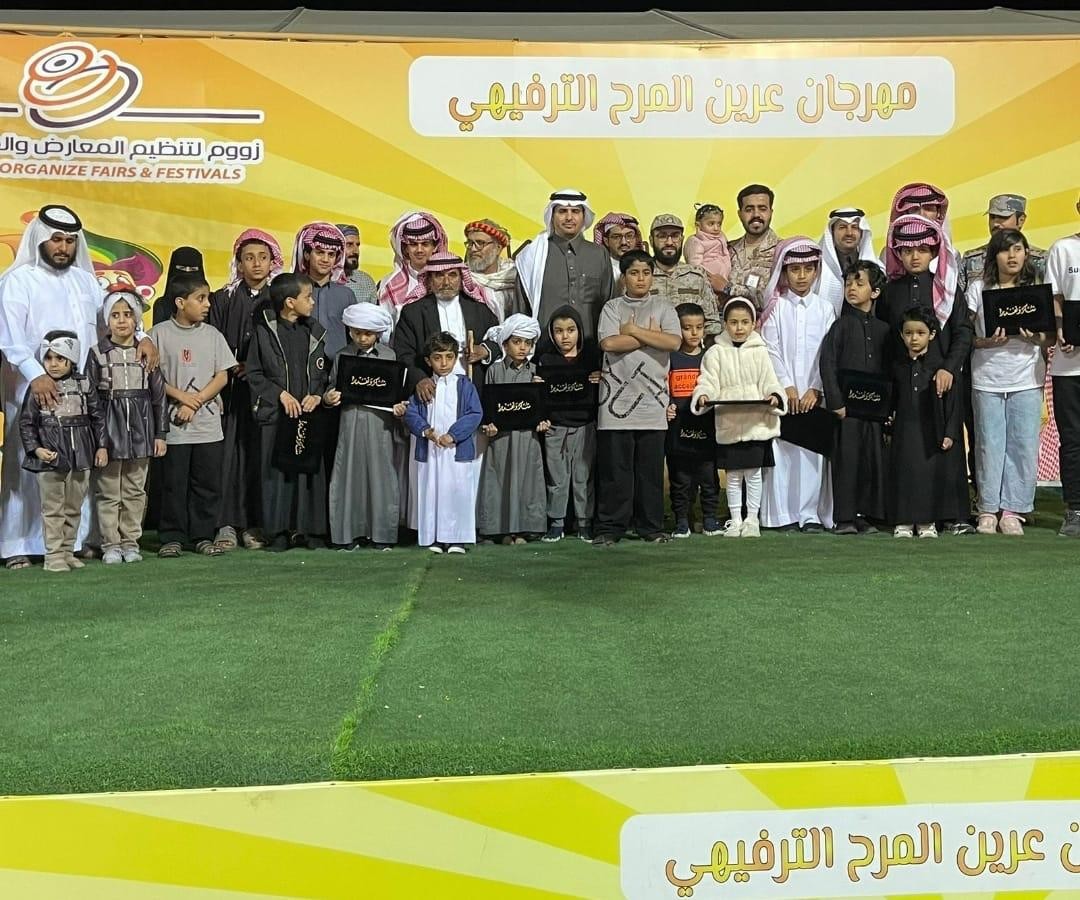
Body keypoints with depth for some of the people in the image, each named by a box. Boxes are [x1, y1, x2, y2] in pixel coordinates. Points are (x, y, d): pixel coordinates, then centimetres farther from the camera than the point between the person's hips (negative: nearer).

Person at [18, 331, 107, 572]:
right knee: (53, 509, 2)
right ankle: (54, 555, 7)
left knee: (73, 508, 11)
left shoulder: (84, 385, 3)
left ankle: (68, 551, 21)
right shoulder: (38, 389, -4)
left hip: (80, 457, 3)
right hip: (50, 459, -3)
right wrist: (35, 448, -13)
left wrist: (101, 446, 4)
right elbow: (26, 422, -3)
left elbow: (97, 417, 8)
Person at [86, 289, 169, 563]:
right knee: (108, 492, 2)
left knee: (135, 491, 8)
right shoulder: (97, 354, 0)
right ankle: (110, 544, 10)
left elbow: (159, 394, 6)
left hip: (140, 428, 2)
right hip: (108, 430, -2)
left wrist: (160, 433, 4)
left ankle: (130, 542, 17)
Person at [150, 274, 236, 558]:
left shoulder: (212, 334, 7)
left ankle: (203, 536, 16)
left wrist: (195, 403, -8)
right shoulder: (160, 333, -1)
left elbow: (222, 376, 3)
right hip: (173, 426, -3)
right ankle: (172, 537, 12)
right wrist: (182, 396, -13)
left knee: (208, 483, 5)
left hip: (208, 425, 3)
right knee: (173, 483, 3)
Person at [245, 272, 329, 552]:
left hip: (310, 413, 3)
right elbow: (253, 373, 0)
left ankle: (311, 530, 11)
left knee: (311, 469, 3)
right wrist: (281, 394, -9)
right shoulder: (264, 332, 0)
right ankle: (278, 532, 8)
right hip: (276, 413, -3)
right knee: (277, 470, 0)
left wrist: (317, 396, -6)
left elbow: (324, 372, 12)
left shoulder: (314, 333, 10)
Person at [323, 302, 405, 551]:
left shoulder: (389, 356, 5)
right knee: (350, 475, 2)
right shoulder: (342, 356, 7)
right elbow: (333, 388, 12)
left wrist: (400, 406, -10)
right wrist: (328, 398, -9)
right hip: (351, 423, 1)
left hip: (380, 424, -1)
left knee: (380, 475, 1)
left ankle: (381, 533, 9)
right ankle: (350, 532, 10)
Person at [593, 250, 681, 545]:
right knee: (614, 467, 0)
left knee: (651, 466, 4)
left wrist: (633, 331, -6)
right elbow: (609, 343, -8)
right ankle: (610, 527, 7)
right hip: (617, 397, -1)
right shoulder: (612, 308, 9)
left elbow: (674, 342, -7)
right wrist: (650, 335, -4)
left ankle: (651, 526, 13)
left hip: (652, 398, 1)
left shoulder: (663, 308, 10)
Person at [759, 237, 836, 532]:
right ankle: (784, 514, 1)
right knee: (782, 449, -4)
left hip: (814, 393, 1)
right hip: (783, 392, -1)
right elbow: (771, 350, 0)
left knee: (813, 449, -3)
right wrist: (787, 386, -8)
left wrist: (815, 390, -6)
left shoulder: (824, 308, 8)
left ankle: (811, 514, 1)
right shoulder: (776, 307, 6)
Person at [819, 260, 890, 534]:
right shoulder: (842, 325, 0)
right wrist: (836, 403, -11)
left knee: (873, 458, 4)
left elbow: (888, 370, 13)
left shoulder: (883, 329, 11)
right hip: (846, 405, -4)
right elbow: (827, 364, -5)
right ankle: (844, 517, 3)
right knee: (846, 458, -3)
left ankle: (867, 515, 13)